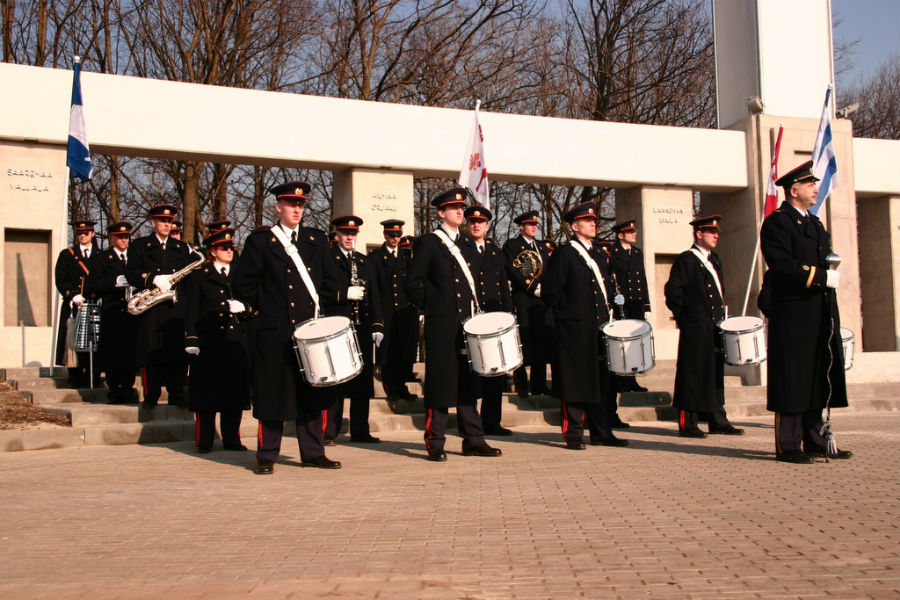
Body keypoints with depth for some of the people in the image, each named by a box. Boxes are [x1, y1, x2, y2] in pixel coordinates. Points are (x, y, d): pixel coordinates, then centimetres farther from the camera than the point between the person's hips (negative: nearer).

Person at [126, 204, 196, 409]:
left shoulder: (182, 248, 19)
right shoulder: (139, 246, 11)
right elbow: (131, 273, -1)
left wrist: (198, 261, -3)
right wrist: (154, 279, -14)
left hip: (176, 308, 2)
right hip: (151, 311, -2)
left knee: (178, 353, -3)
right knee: (152, 352, -3)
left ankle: (177, 395, 5)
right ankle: (151, 396, 4)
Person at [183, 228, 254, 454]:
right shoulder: (198, 276, 7)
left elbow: (254, 308, 15)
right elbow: (191, 311, 2)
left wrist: (243, 308, -7)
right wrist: (191, 340, -6)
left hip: (236, 342, 3)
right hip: (209, 343, -3)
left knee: (235, 391, 2)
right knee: (207, 392, -2)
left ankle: (232, 439, 11)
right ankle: (204, 442, 6)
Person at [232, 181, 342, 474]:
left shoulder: (317, 239, 13)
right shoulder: (260, 240, 3)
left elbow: (330, 280, 16)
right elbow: (243, 283, 2)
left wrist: (320, 310, 9)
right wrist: (260, 309, 4)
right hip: (274, 332, -3)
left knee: (311, 394, 6)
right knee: (273, 393, 0)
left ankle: (313, 453, 14)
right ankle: (267, 456, 8)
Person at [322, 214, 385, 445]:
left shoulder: (365, 262, 19)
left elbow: (374, 296, 16)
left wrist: (377, 325, 7)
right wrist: (346, 293, -19)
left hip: (362, 328, 6)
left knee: (363, 380, 7)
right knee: (335, 382, -4)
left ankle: (360, 431, 14)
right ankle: (329, 432, 1)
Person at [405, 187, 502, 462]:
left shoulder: (468, 245, 16)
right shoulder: (428, 243, -3)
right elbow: (414, 284, -4)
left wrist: (475, 312, 9)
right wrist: (431, 308, -3)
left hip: (467, 323, 6)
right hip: (442, 325, -6)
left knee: (468, 382, 9)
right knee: (440, 381, -3)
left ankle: (473, 440, 14)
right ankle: (435, 443, 4)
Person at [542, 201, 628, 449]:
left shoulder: (598, 255, 19)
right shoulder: (563, 254, -4)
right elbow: (550, 292, -7)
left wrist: (607, 314, 12)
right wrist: (568, 311, -4)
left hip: (599, 327, 7)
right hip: (575, 329, -7)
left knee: (600, 380, 9)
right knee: (576, 381, -4)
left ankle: (601, 432, 15)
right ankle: (573, 434, 2)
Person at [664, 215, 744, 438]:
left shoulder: (714, 260, 18)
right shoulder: (686, 260, -7)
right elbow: (672, 292, -11)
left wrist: (723, 317, 14)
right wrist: (684, 318, -9)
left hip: (716, 328, 8)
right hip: (696, 330, -8)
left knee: (716, 374, 11)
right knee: (693, 375, -5)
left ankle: (717, 421, 17)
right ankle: (687, 424, 0)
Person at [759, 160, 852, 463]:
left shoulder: (815, 224, 21)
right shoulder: (777, 222, -7)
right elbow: (783, 265, -18)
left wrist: (829, 274, 3)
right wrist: (822, 277, -20)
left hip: (820, 313, 9)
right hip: (793, 314, -9)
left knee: (817, 379, 11)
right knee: (792, 381, -4)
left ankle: (814, 441, 18)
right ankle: (788, 446, 1)